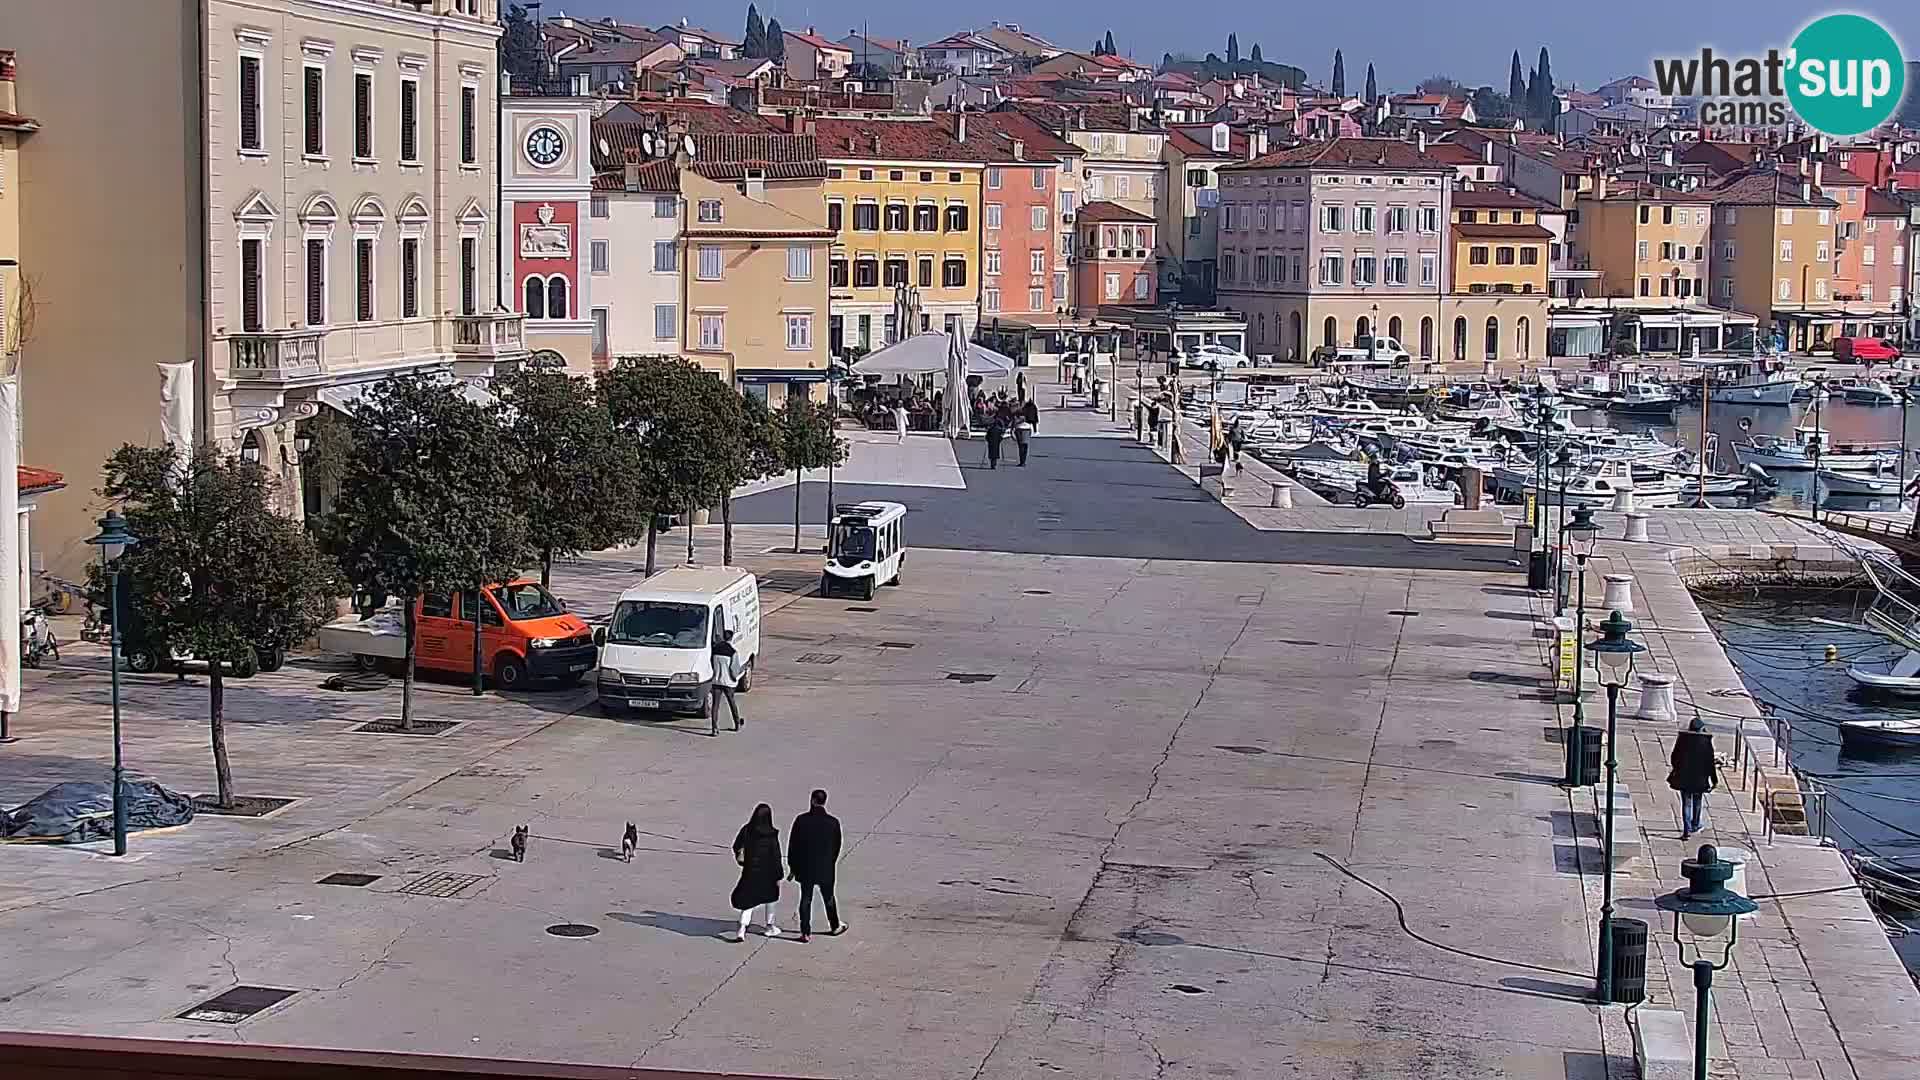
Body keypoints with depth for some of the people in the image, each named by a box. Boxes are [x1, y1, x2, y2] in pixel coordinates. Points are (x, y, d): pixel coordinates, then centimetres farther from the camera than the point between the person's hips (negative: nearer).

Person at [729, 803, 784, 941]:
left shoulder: (746, 830, -9)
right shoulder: (771, 835, -15)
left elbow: (736, 847, 4)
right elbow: (776, 856, -13)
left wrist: (738, 856, 26)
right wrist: (779, 876, -5)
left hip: (750, 871, 1)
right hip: (767, 873, -1)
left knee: (748, 900, 6)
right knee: (769, 898, 21)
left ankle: (742, 930, -11)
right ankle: (769, 927, 31)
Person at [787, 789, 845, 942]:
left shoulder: (801, 820, -10)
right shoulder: (833, 822, -9)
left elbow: (792, 845, -5)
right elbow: (837, 847, 1)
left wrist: (792, 867, 5)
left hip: (805, 868, 0)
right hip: (826, 869, 0)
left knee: (805, 899, 8)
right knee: (828, 898, 17)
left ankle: (805, 932, 9)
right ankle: (835, 927, 31)